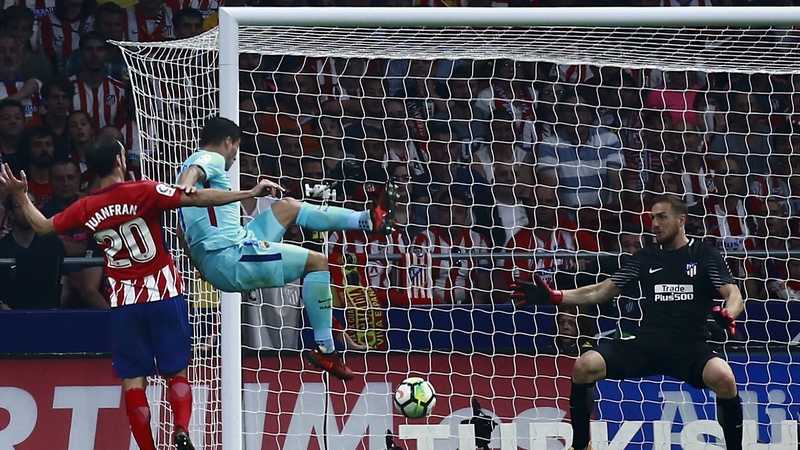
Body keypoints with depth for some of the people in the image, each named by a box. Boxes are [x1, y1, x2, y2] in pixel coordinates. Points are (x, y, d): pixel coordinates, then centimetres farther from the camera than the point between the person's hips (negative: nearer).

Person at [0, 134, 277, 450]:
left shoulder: (86, 208, 0)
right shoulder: (144, 192, -10)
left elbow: (42, 227, 15)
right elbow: (199, 199, -15)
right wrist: (250, 193, -13)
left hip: (124, 304, 2)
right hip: (164, 294, -2)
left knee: (133, 380, 5)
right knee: (176, 372, 5)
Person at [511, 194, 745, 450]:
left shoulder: (704, 255, 3)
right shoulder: (645, 258, 12)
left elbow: (734, 296, -7)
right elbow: (600, 292, 15)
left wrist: (728, 314, -32)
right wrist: (552, 297, 3)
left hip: (691, 346, -3)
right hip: (647, 343, 3)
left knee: (723, 378, -35)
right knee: (585, 366, -18)